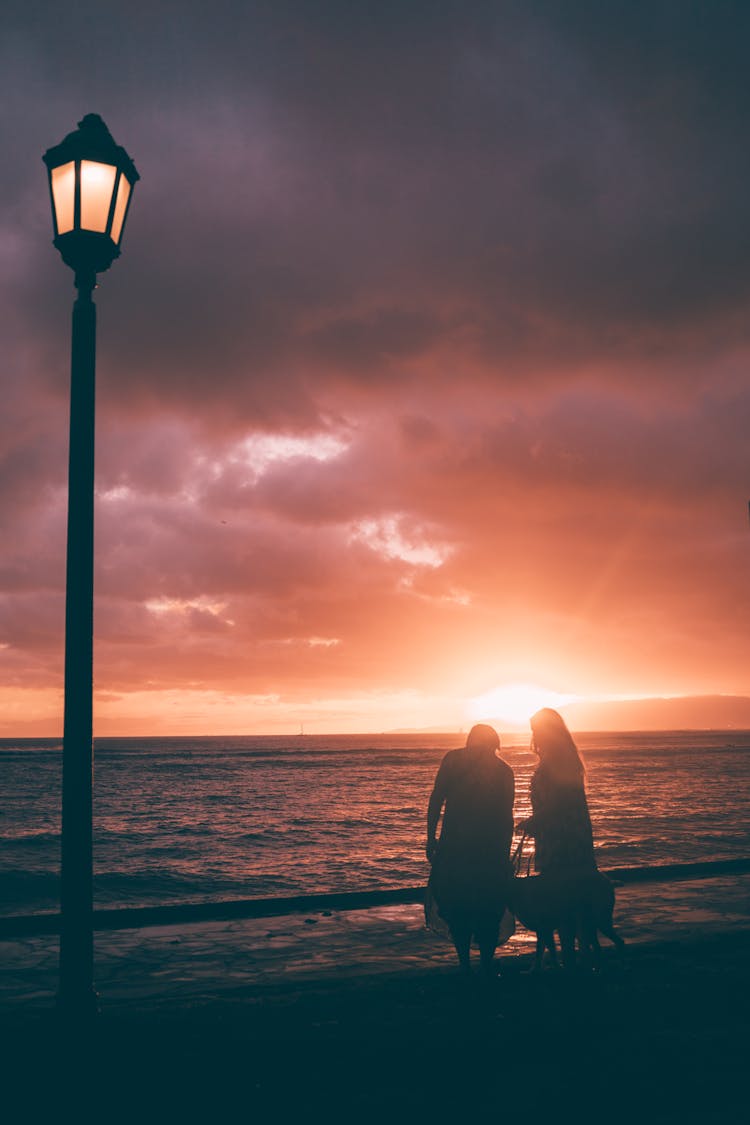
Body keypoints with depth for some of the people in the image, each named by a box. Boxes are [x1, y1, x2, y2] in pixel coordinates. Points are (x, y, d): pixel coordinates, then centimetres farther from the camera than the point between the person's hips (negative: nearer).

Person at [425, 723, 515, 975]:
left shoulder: (453, 759, 3)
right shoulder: (504, 770, 7)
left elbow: (435, 801, -3)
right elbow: (507, 816, 8)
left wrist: (431, 838, 1)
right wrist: (505, 855, 14)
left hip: (454, 845, -1)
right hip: (491, 850, 1)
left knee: (456, 907, 11)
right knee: (489, 910, 13)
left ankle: (465, 966, 11)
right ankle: (486, 968, 13)